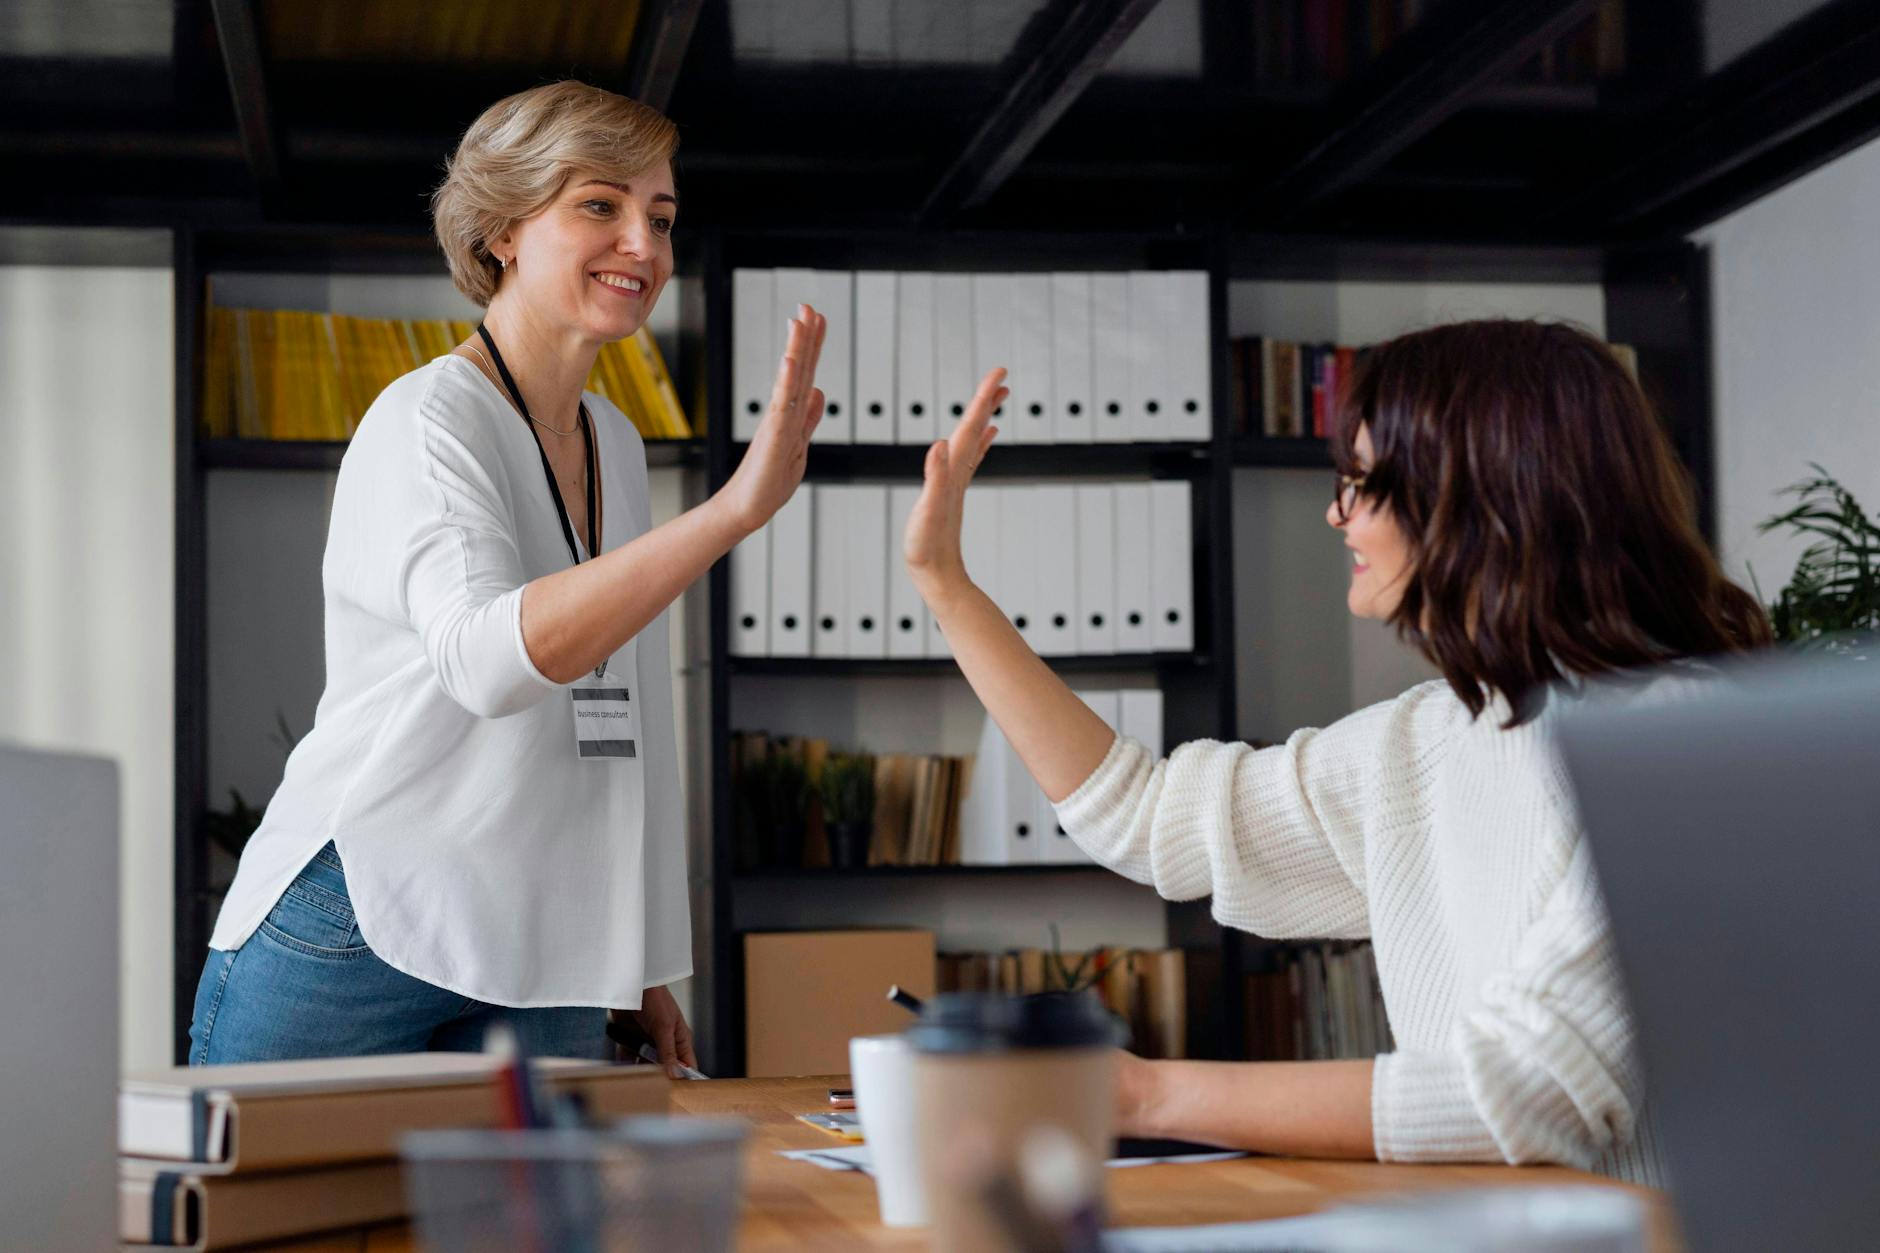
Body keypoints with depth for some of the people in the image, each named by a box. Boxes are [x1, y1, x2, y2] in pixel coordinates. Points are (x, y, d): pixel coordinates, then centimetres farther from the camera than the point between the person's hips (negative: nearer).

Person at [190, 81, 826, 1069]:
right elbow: (488, 656, -33)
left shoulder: (615, 444, 12)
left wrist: (640, 969, 18)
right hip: (354, 938, -7)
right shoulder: (430, 421, -13)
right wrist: (734, 508, -39)